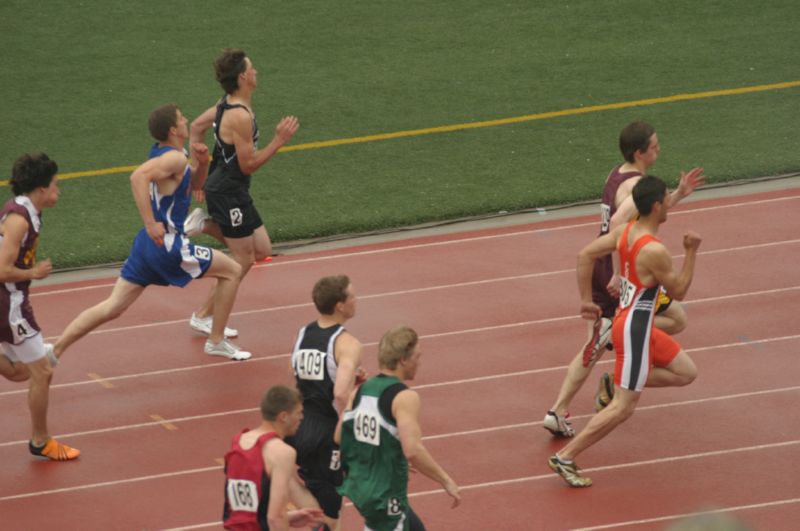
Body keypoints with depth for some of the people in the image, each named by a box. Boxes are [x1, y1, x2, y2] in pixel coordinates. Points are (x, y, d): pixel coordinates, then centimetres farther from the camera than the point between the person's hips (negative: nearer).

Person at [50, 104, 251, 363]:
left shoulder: (161, 152, 13)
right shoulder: (175, 158, -16)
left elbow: (193, 182, 26)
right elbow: (138, 177, -33)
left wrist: (201, 162, 4)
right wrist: (151, 224, -31)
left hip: (148, 244, 9)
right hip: (167, 244, -9)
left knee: (111, 307, 7)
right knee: (231, 271, 10)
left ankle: (54, 351, -2)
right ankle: (216, 341, 17)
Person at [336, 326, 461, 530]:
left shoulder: (360, 391, 5)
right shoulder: (405, 398, -18)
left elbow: (339, 438, 10)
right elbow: (413, 451, -28)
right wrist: (446, 481, -17)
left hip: (360, 487, 9)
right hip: (385, 496, -9)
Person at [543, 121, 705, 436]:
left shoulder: (616, 176, 10)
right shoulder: (638, 186, -20)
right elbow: (618, 223, -37)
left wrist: (679, 195, 16)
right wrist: (620, 274, -35)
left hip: (600, 272, 9)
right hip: (623, 278, -9)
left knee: (593, 349, 15)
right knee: (677, 319, 11)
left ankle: (558, 411, 9)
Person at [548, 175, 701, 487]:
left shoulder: (625, 231, 0)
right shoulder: (655, 251, -24)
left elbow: (585, 255, 3)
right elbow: (678, 292, -13)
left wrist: (586, 300, 9)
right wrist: (691, 252, -10)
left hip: (632, 322, 9)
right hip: (635, 330, -9)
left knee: (686, 373, 17)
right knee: (623, 407, -3)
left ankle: (618, 382, 15)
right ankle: (565, 458, -1)